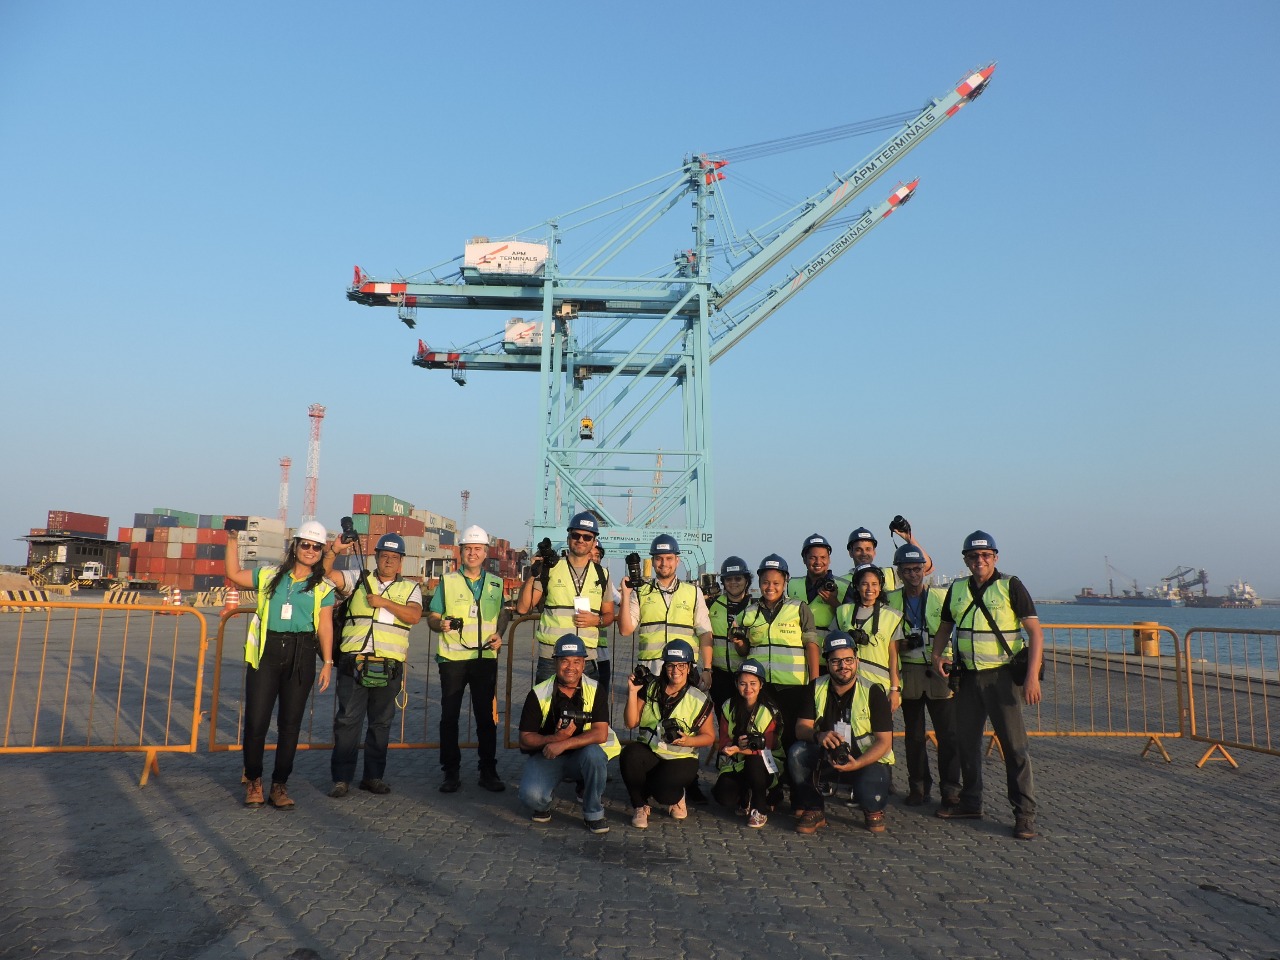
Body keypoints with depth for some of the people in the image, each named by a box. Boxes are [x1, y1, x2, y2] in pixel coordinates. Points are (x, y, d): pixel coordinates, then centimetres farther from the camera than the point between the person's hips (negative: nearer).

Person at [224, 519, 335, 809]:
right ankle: (253, 781, 16)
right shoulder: (269, 576, 12)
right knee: (256, 719, -3)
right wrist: (232, 541, 10)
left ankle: (279, 785, 16)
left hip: (300, 655, 0)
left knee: (290, 723, 4)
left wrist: (327, 662, -4)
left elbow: (325, 626, 4)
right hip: (266, 652, 0)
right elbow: (234, 575, 16)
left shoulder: (323, 588, 8)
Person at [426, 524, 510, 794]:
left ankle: (488, 771, 14)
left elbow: (503, 614, 19)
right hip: (452, 657, -1)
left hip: (485, 658, 1)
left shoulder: (496, 584, 10)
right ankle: (451, 772, 13)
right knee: (449, 715, 2)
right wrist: (440, 624, -19)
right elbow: (431, 617, 3)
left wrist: (499, 634, 0)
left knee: (486, 715, 5)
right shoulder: (447, 581, 3)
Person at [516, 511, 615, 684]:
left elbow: (609, 615, 17)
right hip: (550, 657, -1)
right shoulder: (550, 569, 3)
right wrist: (532, 576, -10)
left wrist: (596, 620, -4)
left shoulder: (602, 575, 10)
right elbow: (522, 608, 1)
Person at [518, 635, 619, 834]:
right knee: (530, 795, -29)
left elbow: (601, 734, -18)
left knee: (594, 754, -34)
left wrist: (564, 744, -29)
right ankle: (543, 807, 11)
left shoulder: (594, 690, -8)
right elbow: (525, 739, -9)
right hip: (545, 756, -1)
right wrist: (556, 738, -27)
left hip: (582, 756, 1)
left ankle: (593, 813, -9)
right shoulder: (538, 694, -9)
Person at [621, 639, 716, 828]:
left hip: (681, 758, -2)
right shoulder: (650, 688, 4)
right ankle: (640, 807, -8)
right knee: (630, 754, -33)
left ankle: (677, 798, 11)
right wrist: (633, 692, -11)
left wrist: (687, 740, -16)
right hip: (648, 751, 2)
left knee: (663, 790, -31)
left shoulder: (699, 700, -2)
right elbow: (631, 723, 0)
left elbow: (709, 737, 4)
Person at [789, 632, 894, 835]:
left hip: (867, 761, -3)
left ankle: (873, 810, 6)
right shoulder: (816, 688, -2)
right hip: (827, 758, 3)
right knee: (797, 752, -25)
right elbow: (800, 728, -9)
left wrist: (857, 763, -33)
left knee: (870, 793, -34)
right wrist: (819, 736, -34)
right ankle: (814, 811, -5)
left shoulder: (873, 693, -12)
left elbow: (884, 741, -15)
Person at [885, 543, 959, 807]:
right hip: (909, 673, 2)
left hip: (940, 671, -1)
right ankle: (918, 786, 18)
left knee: (948, 733, -3)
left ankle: (951, 788, 6)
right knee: (913, 733, 8)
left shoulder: (942, 596, 2)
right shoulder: (891, 600, 6)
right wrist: (902, 644, -10)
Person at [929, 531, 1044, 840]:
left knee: (1014, 744, -6)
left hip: (1002, 675, -5)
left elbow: (1035, 632, -10)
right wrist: (936, 655, 0)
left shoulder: (1010, 586, -7)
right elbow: (945, 627, 19)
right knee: (966, 741, 11)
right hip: (968, 675, 5)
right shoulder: (956, 590, 8)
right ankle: (970, 803, 24)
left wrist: (1032, 676, -20)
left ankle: (1025, 814, 1)